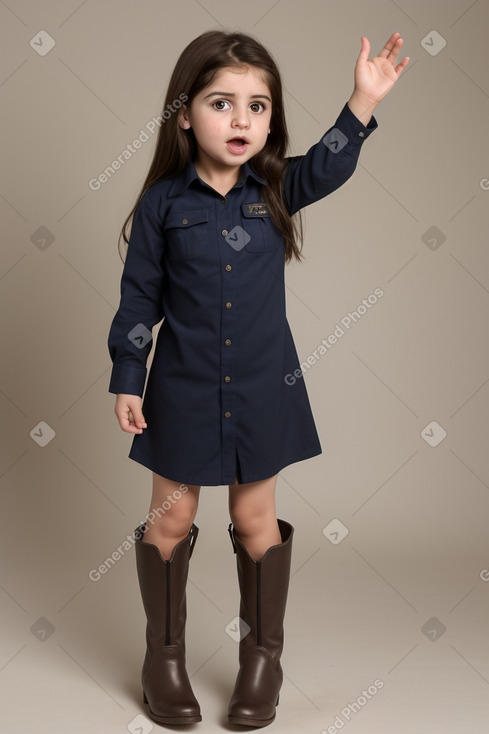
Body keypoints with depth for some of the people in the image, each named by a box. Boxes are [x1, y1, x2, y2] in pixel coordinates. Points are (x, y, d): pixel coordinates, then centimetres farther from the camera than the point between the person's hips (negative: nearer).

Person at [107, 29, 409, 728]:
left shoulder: (276, 191, -1)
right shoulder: (163, 203, -7)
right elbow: (139, 298, -2)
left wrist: (364, 102, -28)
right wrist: (127, 380, -2)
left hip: (262, 391, 1)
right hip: (183, 393, -1)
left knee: (256, 519, 13)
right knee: (171, 519, 10)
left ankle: (263, 653, 31)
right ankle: (164, 652, 31)